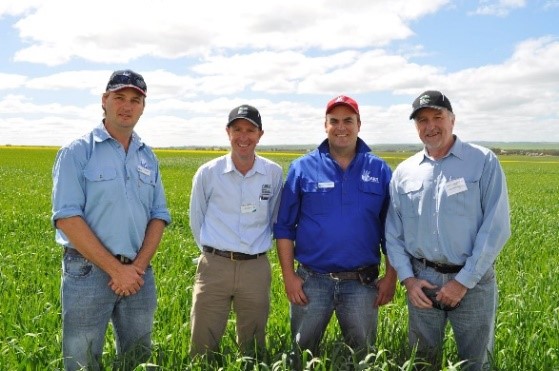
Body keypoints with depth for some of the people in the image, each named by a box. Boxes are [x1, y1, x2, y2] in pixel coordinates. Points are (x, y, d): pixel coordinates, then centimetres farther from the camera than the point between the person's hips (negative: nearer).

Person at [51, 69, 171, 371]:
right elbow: (67, 218, -13)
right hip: (88, 272, -4)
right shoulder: (77, 152, -5)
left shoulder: (148, 157, 9)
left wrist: (138, 266, -8)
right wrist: (116, 268, -15)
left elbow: (159, 216, 8)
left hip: (139, 274, 5)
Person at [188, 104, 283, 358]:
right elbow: (196, 220, 9)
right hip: (214, 266, -1)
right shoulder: (208, 173, -3)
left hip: (256, 268, 1)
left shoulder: (274, 173, 0)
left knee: (252, 348, 15)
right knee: (203, 348, 5)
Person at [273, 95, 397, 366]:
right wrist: (288, 276, -5)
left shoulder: (379, 170, 1)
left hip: (362, 282, 1)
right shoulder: (302, 168, -2)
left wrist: (391, 277, 1)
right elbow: (284, 227, 0)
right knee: (302, 353, 14)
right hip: (311, 280, 0)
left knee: (363, 354, 15)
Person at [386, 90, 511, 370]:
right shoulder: (403, 172, 5)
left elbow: (497, 227, -11)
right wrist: (407, 279, -4)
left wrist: (463, 281, -14)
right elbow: (393, 232, 8)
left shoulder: (483, 162, -5)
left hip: (473, 281, -3)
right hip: (421, 281, 3)